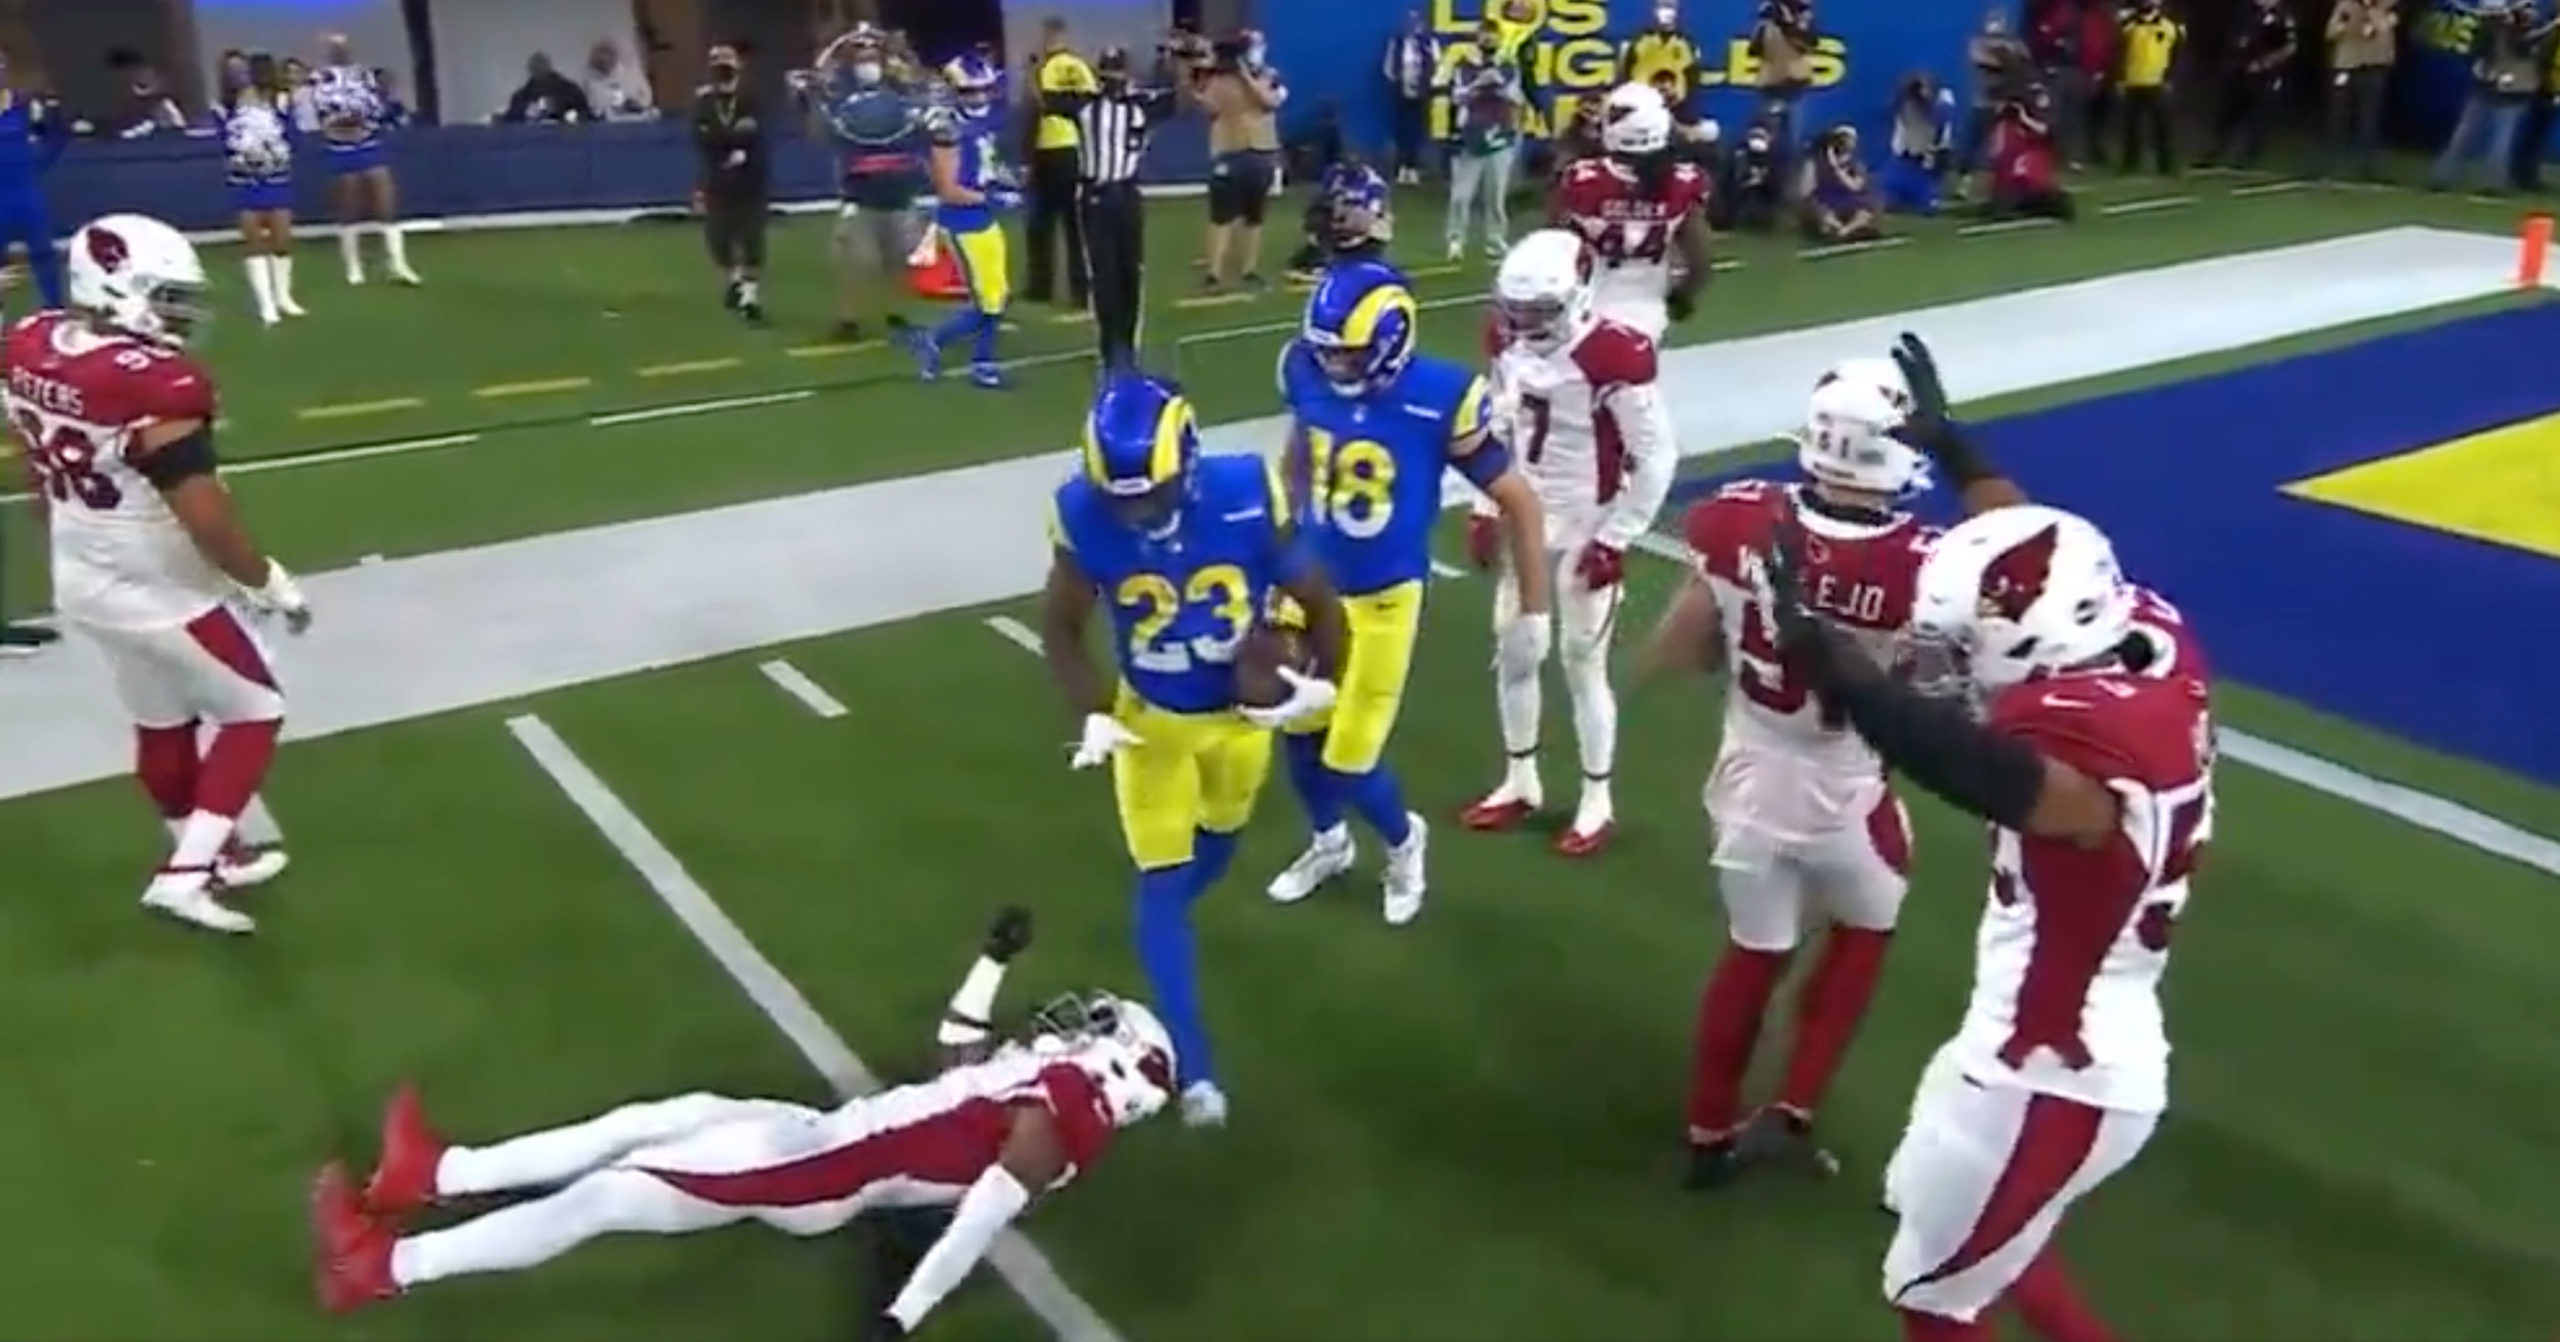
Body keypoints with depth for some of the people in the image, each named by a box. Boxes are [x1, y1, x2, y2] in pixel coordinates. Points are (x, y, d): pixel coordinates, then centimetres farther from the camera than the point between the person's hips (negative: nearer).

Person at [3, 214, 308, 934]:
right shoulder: (154, 386, -30)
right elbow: (208, 523, -27)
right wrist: (271, 583, -11)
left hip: (82, 584, 8)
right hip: (158, 593, -8)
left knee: (161, 724, 23)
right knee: (253, 715, 10)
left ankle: (209, 854, 40)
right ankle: (186, 873, 10)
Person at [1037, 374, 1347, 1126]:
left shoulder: (1247, 500, -30)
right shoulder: (1086, 518, -28)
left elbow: (1316, 601, -12)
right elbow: (1061, 629, -12)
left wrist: (1322, 682, -14)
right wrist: (1093, 717, -22)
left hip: (1242, 710, 2)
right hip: (1149, 718, -1)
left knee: (1217, 843, 25)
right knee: (1160, 883, -4)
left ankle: (1163, 931, 59)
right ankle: (1193, 1069, 2)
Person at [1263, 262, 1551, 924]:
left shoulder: (1442, 399, -25)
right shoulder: (1307, 372, -13)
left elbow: (1520, 504, -14)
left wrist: (1534, 613, -10)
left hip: (1384, 595, -4)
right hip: (1314, 582, 4)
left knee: (1349, 758, 0)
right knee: (1300, 731, 17)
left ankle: (1403, 843, 33)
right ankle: (1329, 842, 47)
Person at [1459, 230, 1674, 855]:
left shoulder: (1616, 356, -24)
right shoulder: (1508, 340, -4)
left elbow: (1656, 457, -17)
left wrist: (1616, 541, -15)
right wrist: (1485, 509, 7)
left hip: (1586, 531, -6)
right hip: (1525, 520, 6)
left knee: (1582, 662, 2)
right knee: (1512, 649, 13)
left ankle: (1596, 802, 18)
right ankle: (1520, 782, 31)